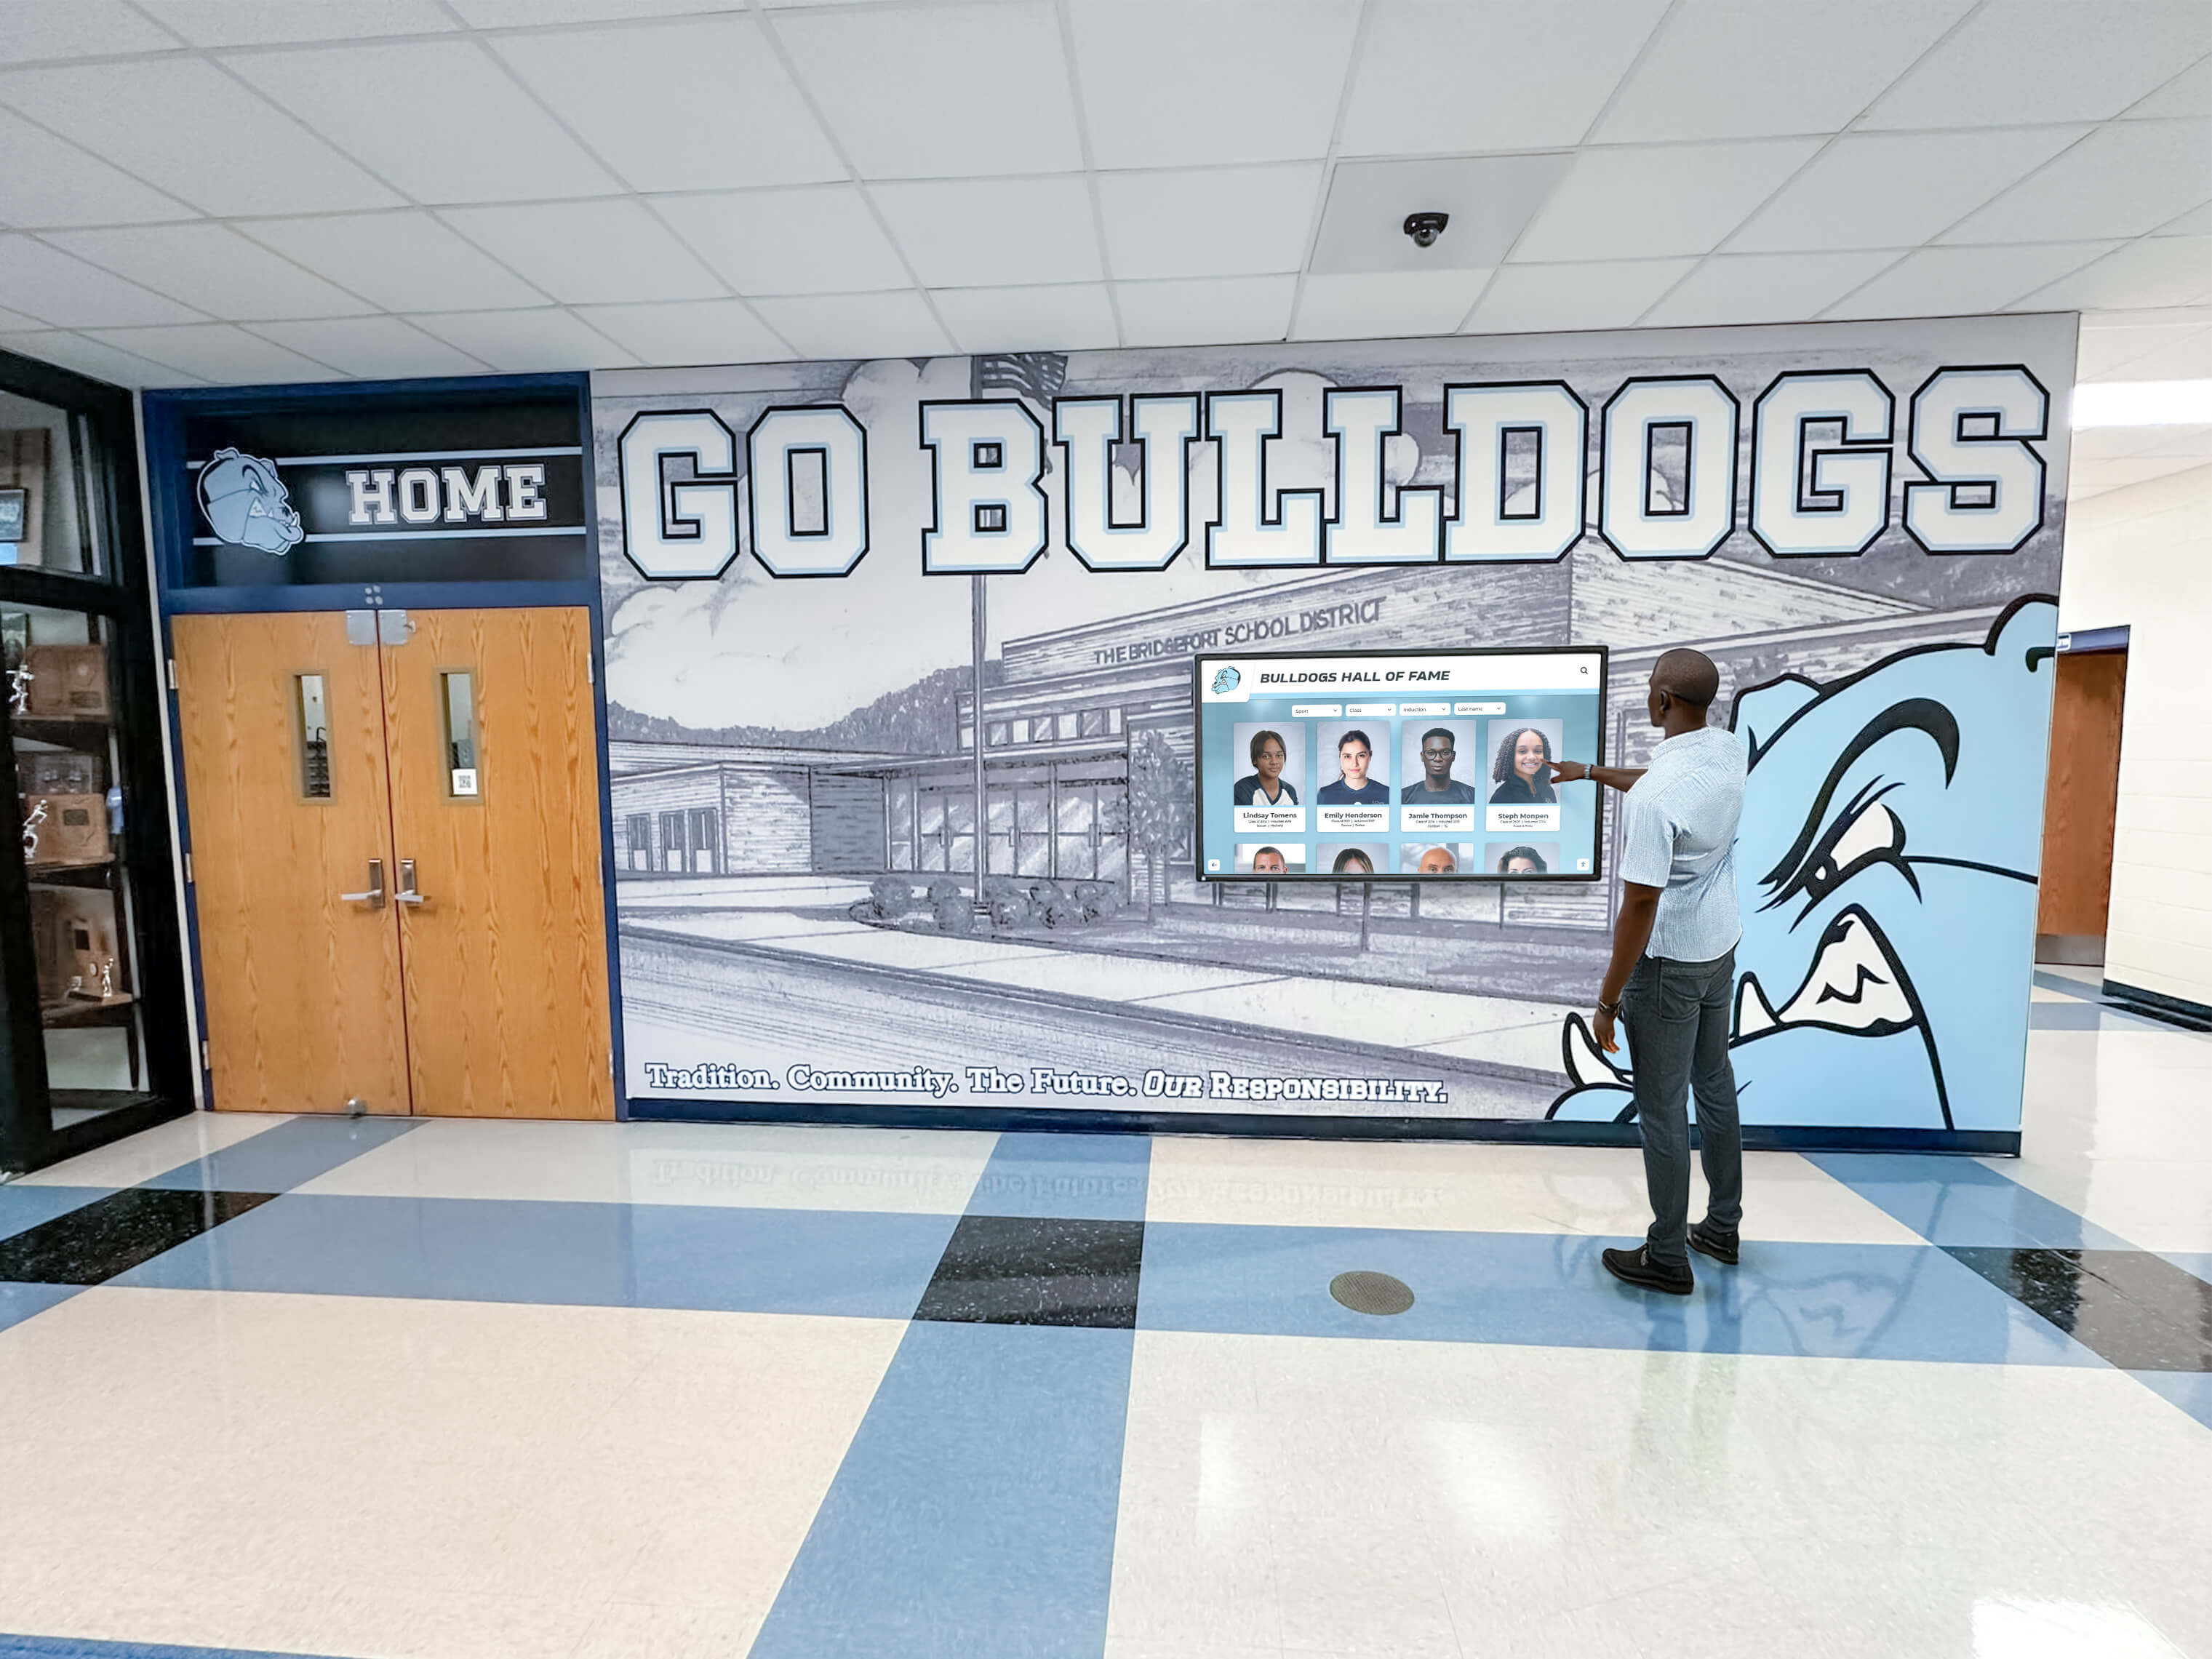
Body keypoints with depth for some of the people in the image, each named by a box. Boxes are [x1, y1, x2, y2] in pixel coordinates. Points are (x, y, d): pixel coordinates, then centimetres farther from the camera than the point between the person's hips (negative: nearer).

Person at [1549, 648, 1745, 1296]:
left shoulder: (1654, 798, -30)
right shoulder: (1729, 751, -4)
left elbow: (1640, 906, -27)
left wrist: (1608, 1000, -17)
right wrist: (1589, 771, 30)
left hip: (1667, 964, -9)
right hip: (1720, 948, 9)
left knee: (1662, 1110, 5)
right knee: (1715, 1085, 22)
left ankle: (1667, 1257, 21)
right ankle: (1722, 1227, 39)